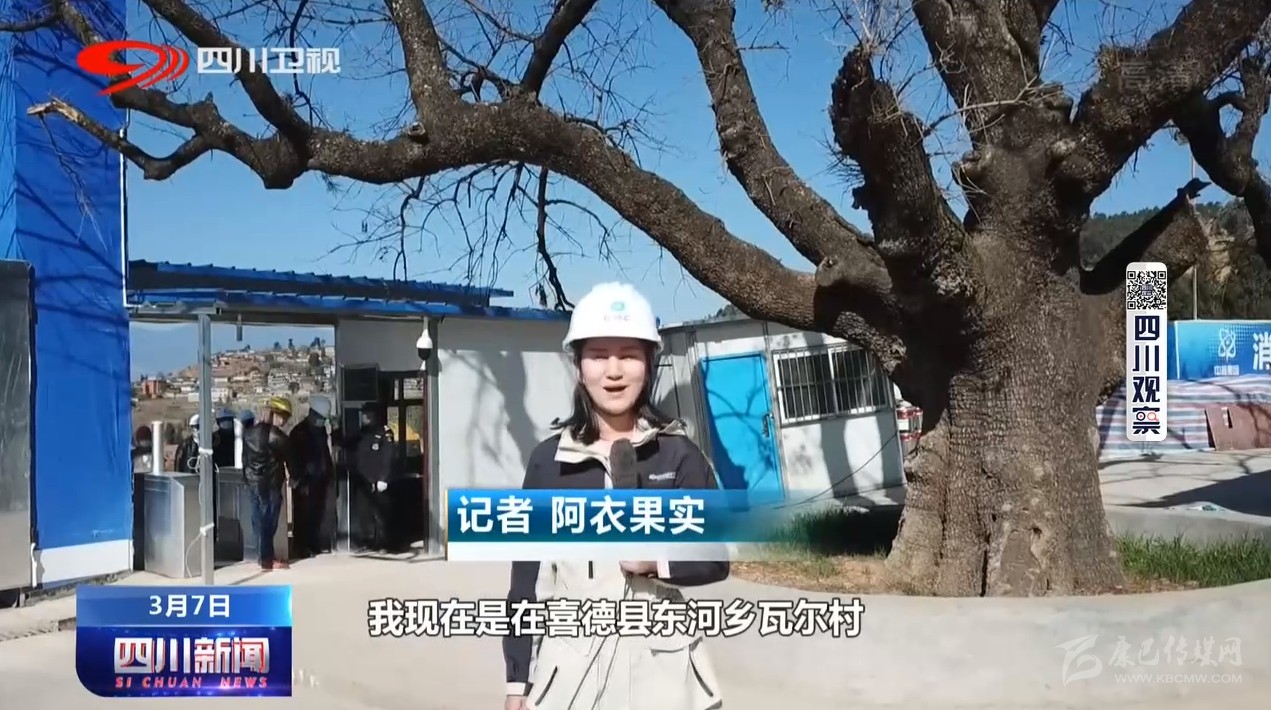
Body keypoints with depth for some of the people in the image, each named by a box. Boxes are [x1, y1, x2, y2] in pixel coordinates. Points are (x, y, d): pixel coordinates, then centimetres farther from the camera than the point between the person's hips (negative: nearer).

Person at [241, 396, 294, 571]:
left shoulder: (250, 432, 8)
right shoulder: (276, 435, -13)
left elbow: (245, 458, 13)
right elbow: (288, 458, -3)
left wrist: (247, 478, 20)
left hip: (253, 482, 7)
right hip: (270, 483, -7)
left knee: (259, 520, 12)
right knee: (268, 522, -2)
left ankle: (263, 555, 20)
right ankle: (267, 560, 0)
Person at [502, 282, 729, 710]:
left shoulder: (678, 453, 1)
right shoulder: (549, 459, 2)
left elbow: (715, 559, 5)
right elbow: (526, 579, 5)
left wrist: (659, 560, -14)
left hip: (660, 666, 0)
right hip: (570, 668, 0)